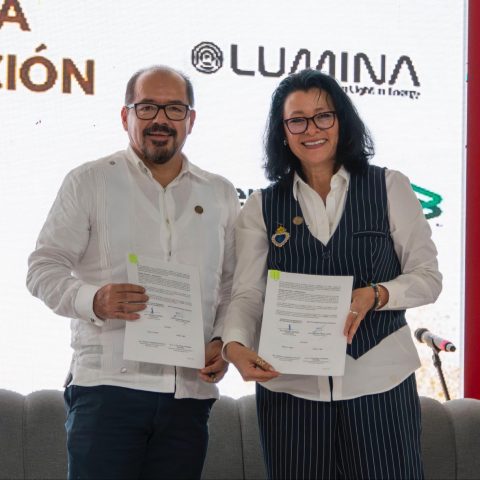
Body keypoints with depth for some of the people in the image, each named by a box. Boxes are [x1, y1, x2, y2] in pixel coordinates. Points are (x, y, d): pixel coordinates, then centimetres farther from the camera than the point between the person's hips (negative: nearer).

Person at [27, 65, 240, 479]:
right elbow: (44, 268, 1)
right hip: (108, 384, -3)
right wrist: (93, 300, -18)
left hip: (190, 392, 3)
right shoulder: (88, 181, 4)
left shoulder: (220, 194, 14)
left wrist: (223, 342, 0)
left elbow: (234, 285, 18)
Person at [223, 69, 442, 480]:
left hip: (379, 384, -1)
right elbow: (248, 294, 0)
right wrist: (235, 345, -20)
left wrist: (374, 295, -17)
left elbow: (428, 277, 2)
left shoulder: (390, 188, 4)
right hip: (290, 388, 1)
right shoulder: (262, 207, 7)